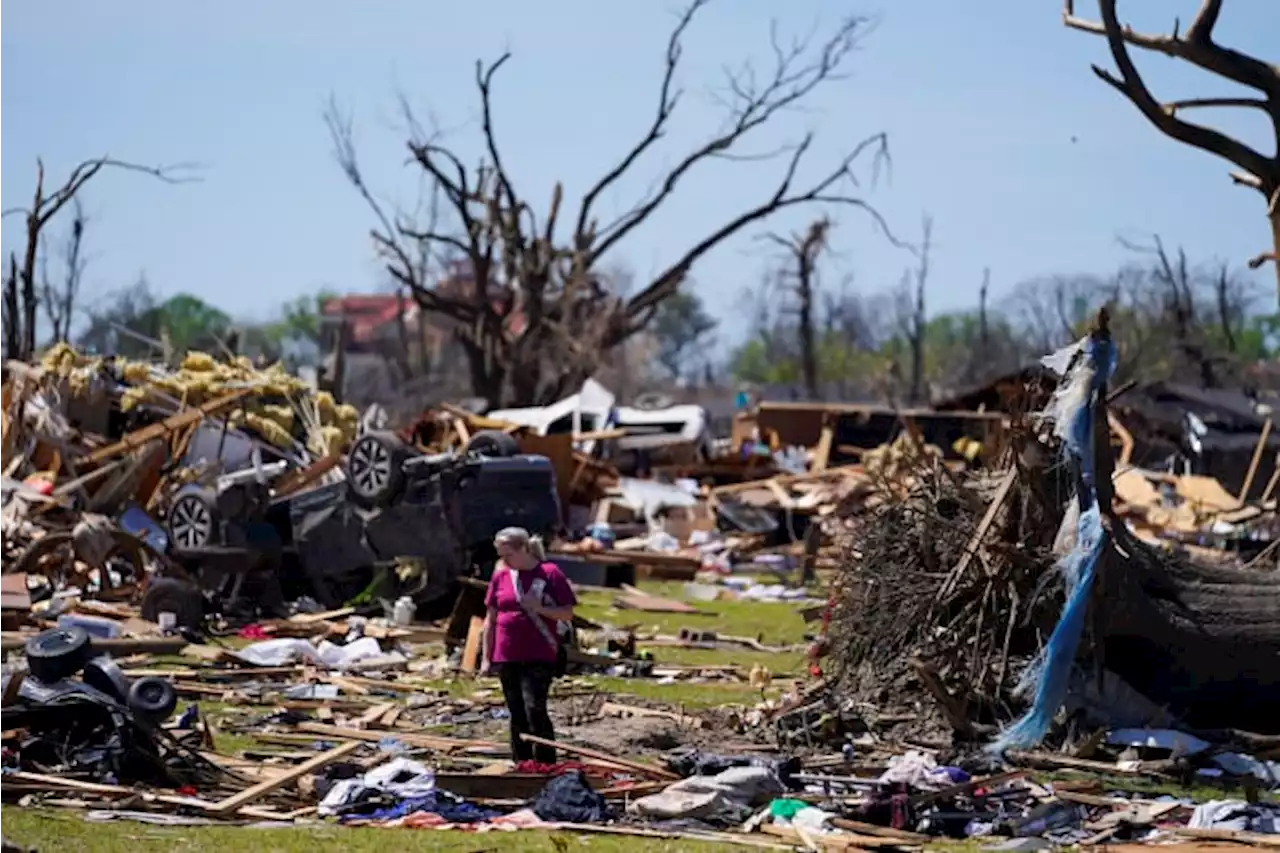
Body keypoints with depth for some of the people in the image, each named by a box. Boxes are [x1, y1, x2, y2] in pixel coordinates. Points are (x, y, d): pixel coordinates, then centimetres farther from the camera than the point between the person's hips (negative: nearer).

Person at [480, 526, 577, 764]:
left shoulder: (550, 574, -4)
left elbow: (568, 614, -3)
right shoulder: (501, 575, 8)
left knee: (534, 709, -16)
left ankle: (547, 766, -11)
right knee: (517, 716, 9)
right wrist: (485, 658, 10)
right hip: (506, 658, 5)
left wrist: (538, 608, -18)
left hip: (540, 657, -5)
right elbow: (491, 619, 12)